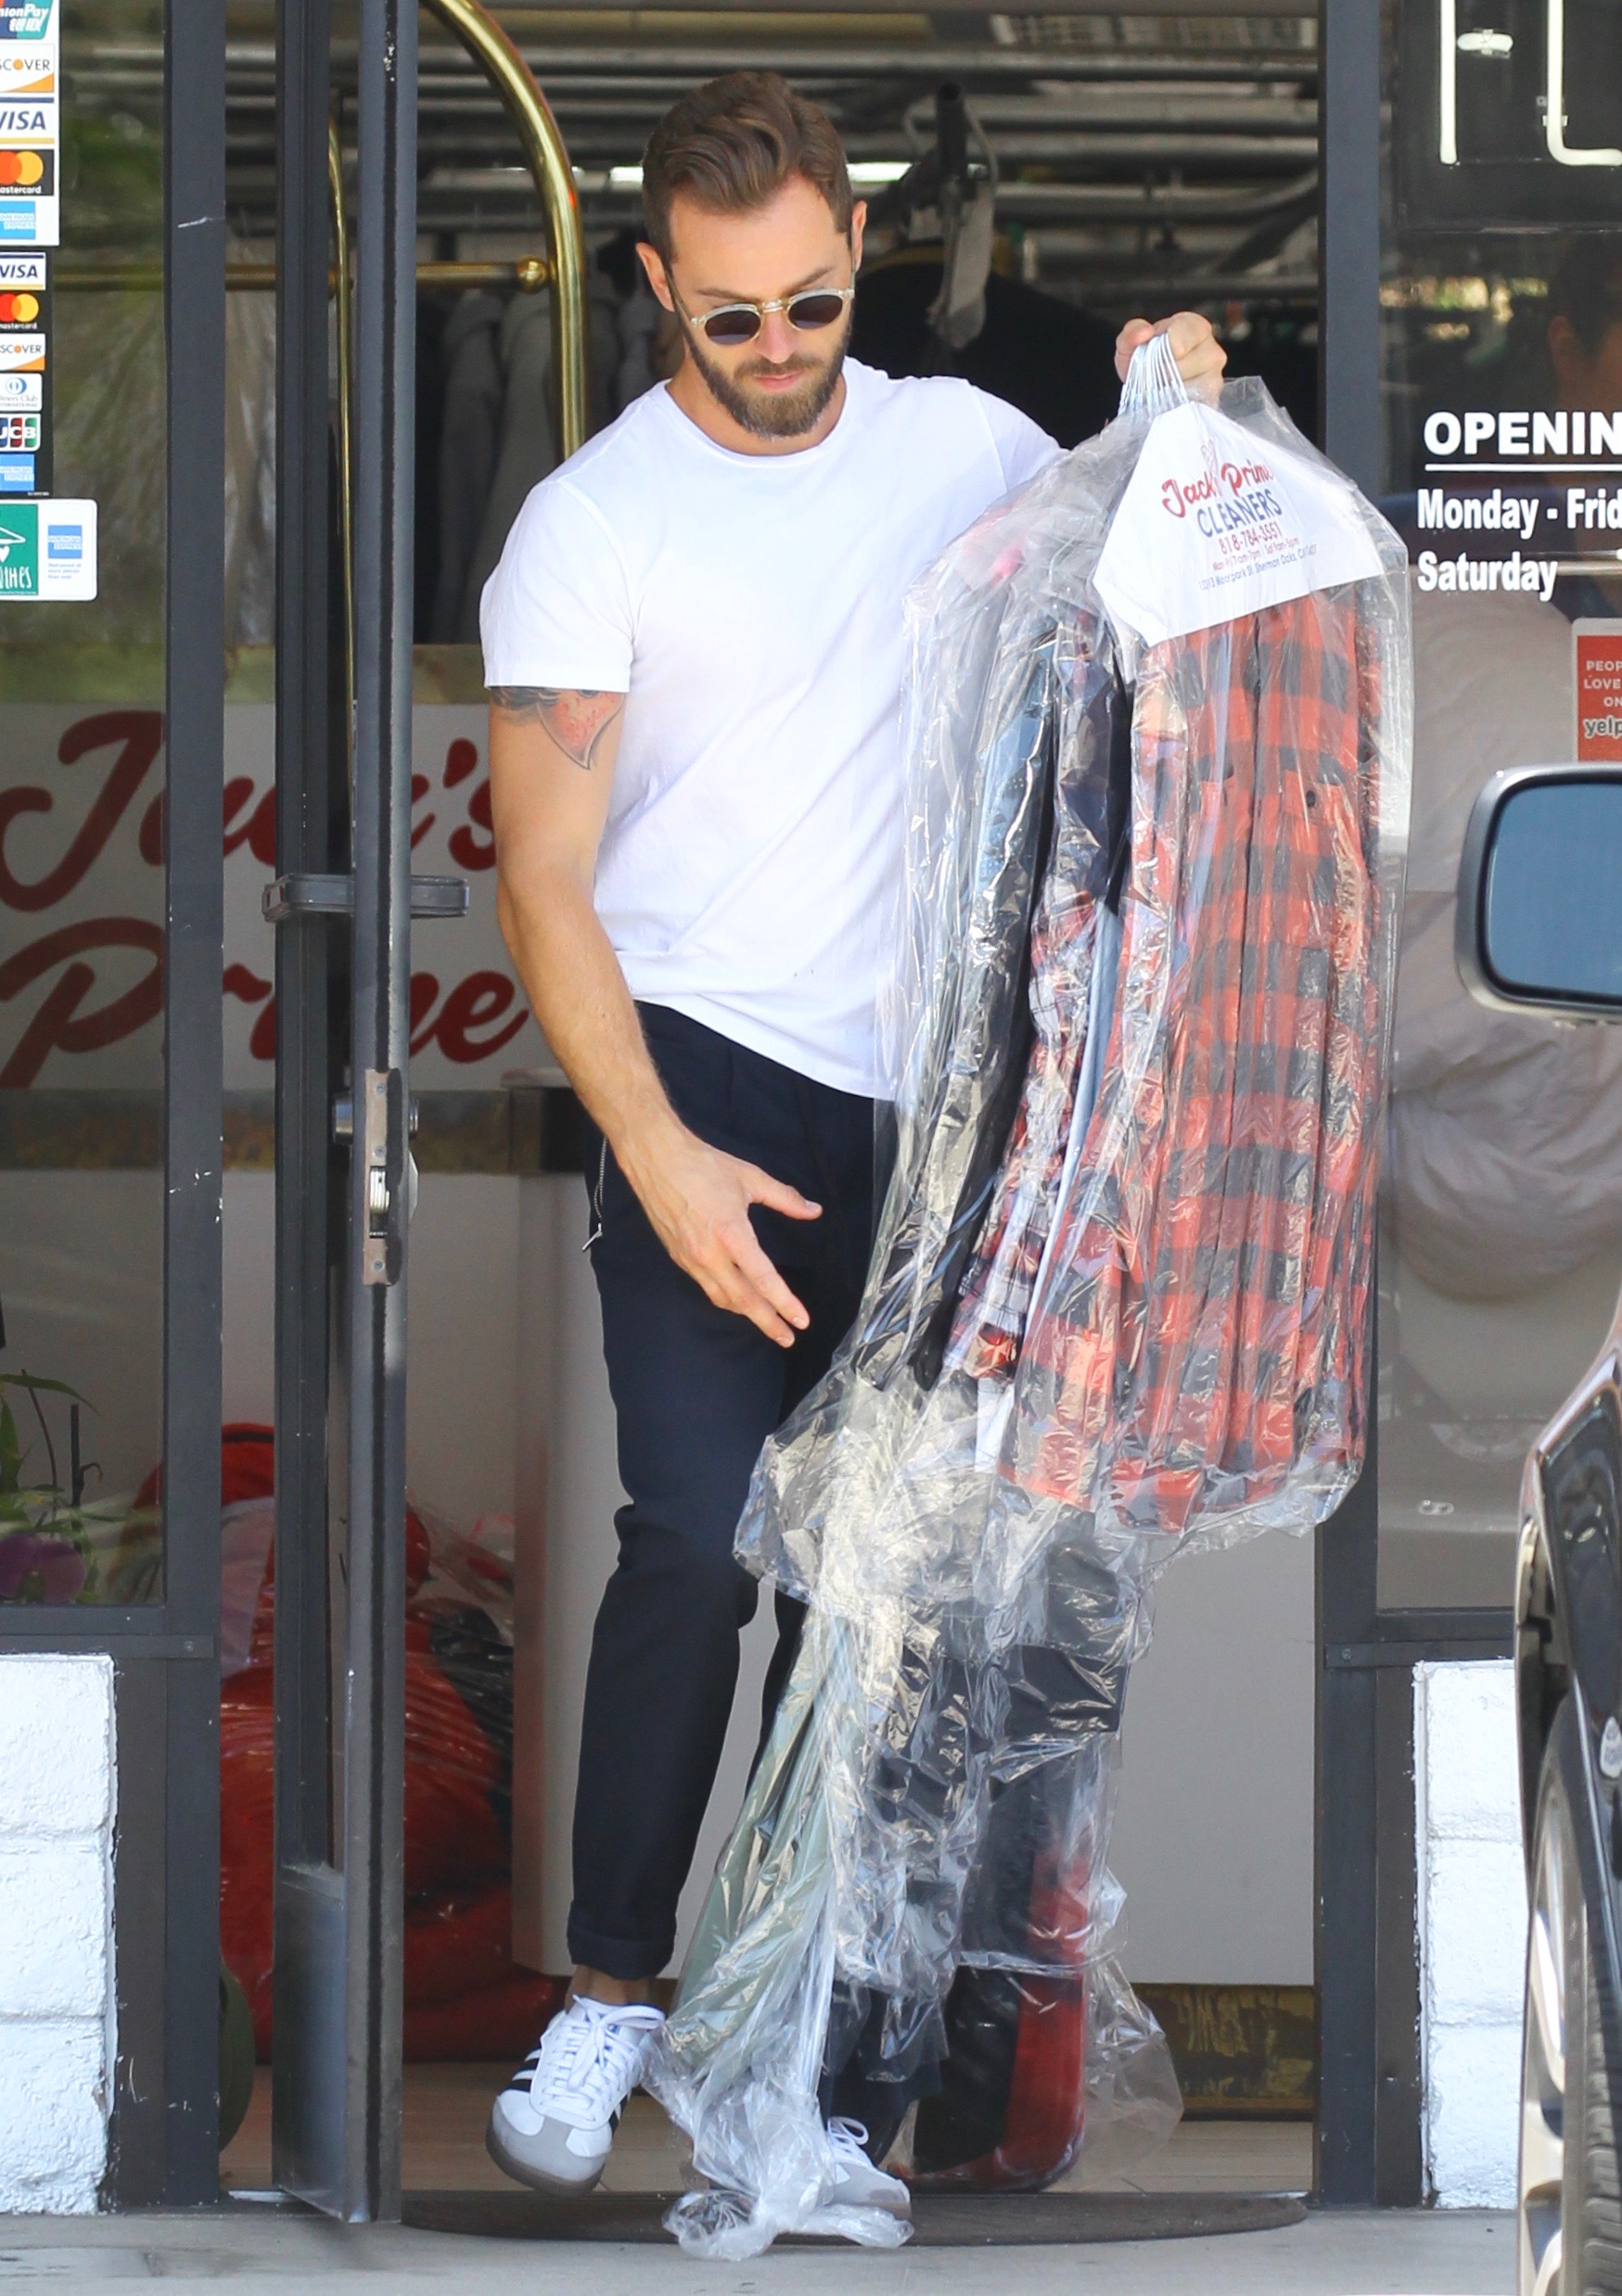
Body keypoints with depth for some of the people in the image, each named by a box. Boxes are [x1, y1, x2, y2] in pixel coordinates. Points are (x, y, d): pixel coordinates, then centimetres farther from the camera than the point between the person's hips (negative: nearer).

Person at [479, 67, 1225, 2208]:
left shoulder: (958, 443, 7)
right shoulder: (593, 522, -6)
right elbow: (545, 882, -8)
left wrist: (1182, 416, 0)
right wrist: (662, 1163, -19)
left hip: (921, 1092, 4)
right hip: (699, 1066, -4)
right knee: (699, 1534, -19)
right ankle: (611, 1991, -5)